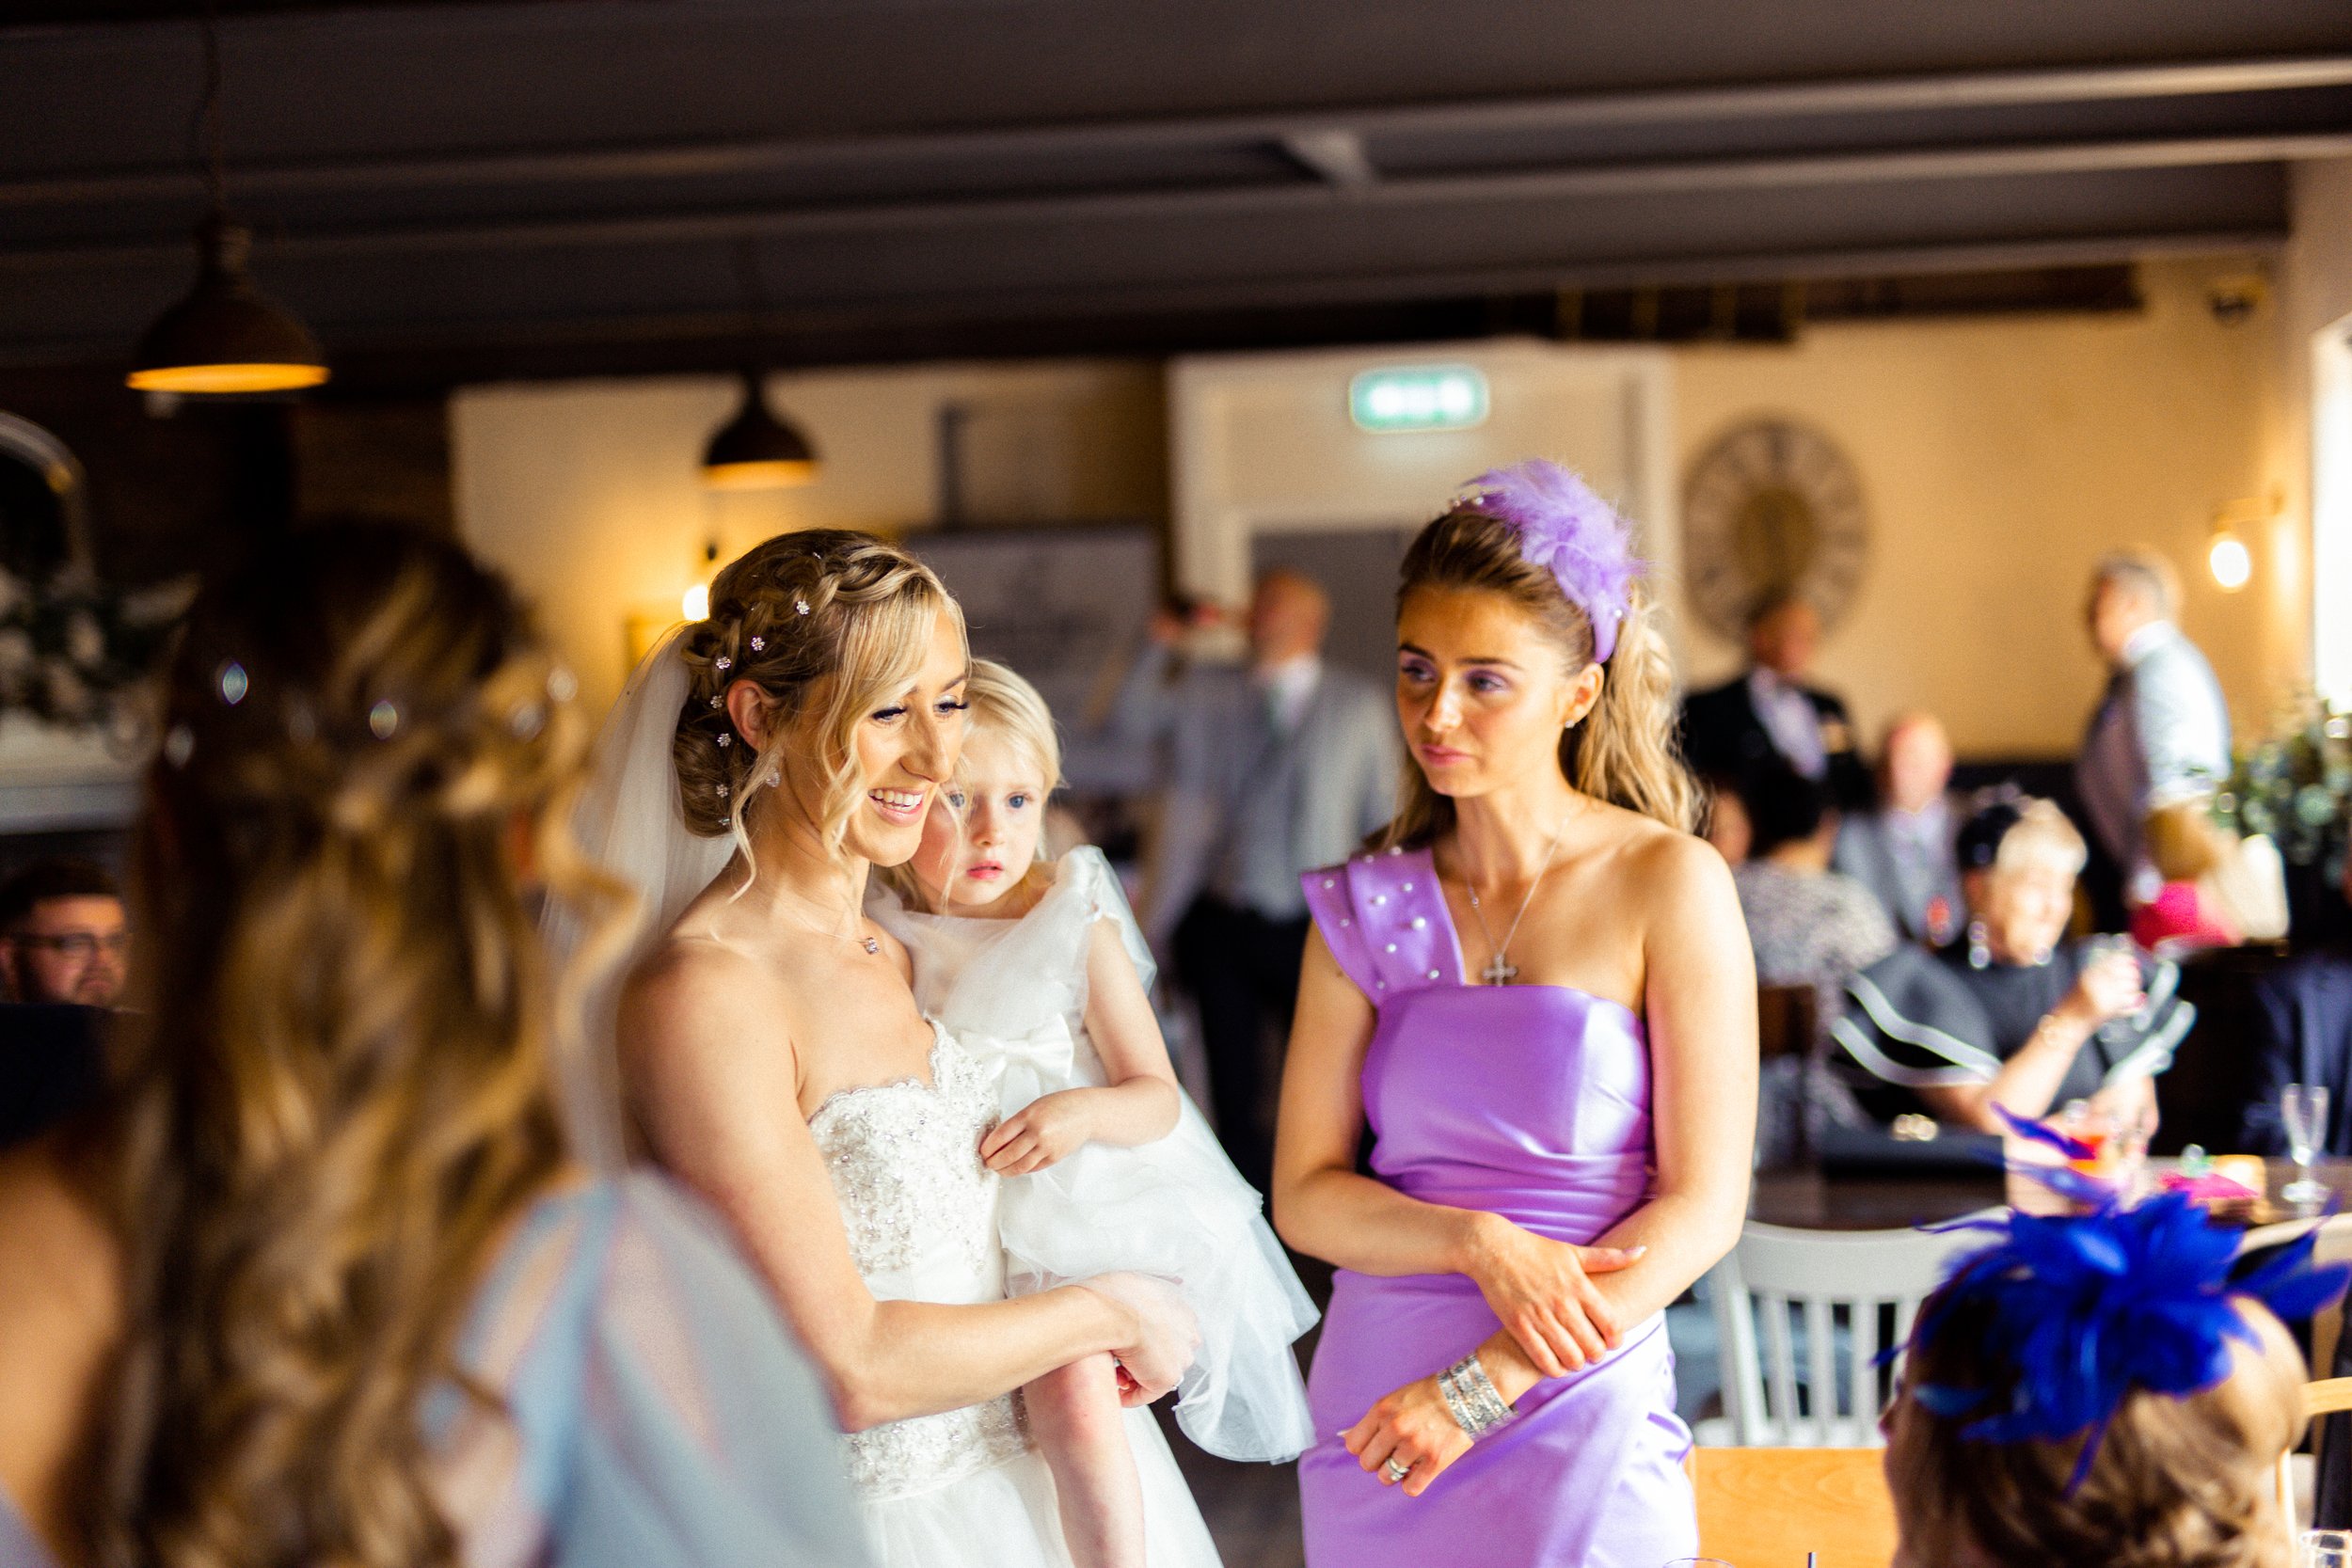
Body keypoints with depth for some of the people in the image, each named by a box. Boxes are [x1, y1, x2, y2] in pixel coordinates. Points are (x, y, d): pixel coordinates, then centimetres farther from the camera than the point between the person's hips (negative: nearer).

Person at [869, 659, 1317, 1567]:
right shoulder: (878, 940, 1)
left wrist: (1085, 1113, -22)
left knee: (1070, 1393, -23)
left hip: (1083, 1210, -4)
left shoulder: (1078, 932, -5)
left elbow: (1157, 1097, -4)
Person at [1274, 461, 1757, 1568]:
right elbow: (1305, 1195, 1)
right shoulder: (1369, 909, 3)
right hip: (1375, 1412, 3)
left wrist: (1484, 1388, -13)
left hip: (1580, 1409, -3)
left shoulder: (1667, 885, -7)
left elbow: (1704, 1208, -10)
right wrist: (1483, 1247, -16)